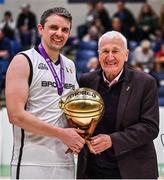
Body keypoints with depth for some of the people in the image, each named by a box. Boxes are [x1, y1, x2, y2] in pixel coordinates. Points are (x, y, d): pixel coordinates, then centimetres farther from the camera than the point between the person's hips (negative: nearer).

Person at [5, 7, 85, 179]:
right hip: (32, 163, -6)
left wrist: (80, 132, 3)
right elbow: (16, 115, -14)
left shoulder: (70, 66, 14)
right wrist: (62, 134, -15)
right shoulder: (23, 61, -5)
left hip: (65, 161, 6)